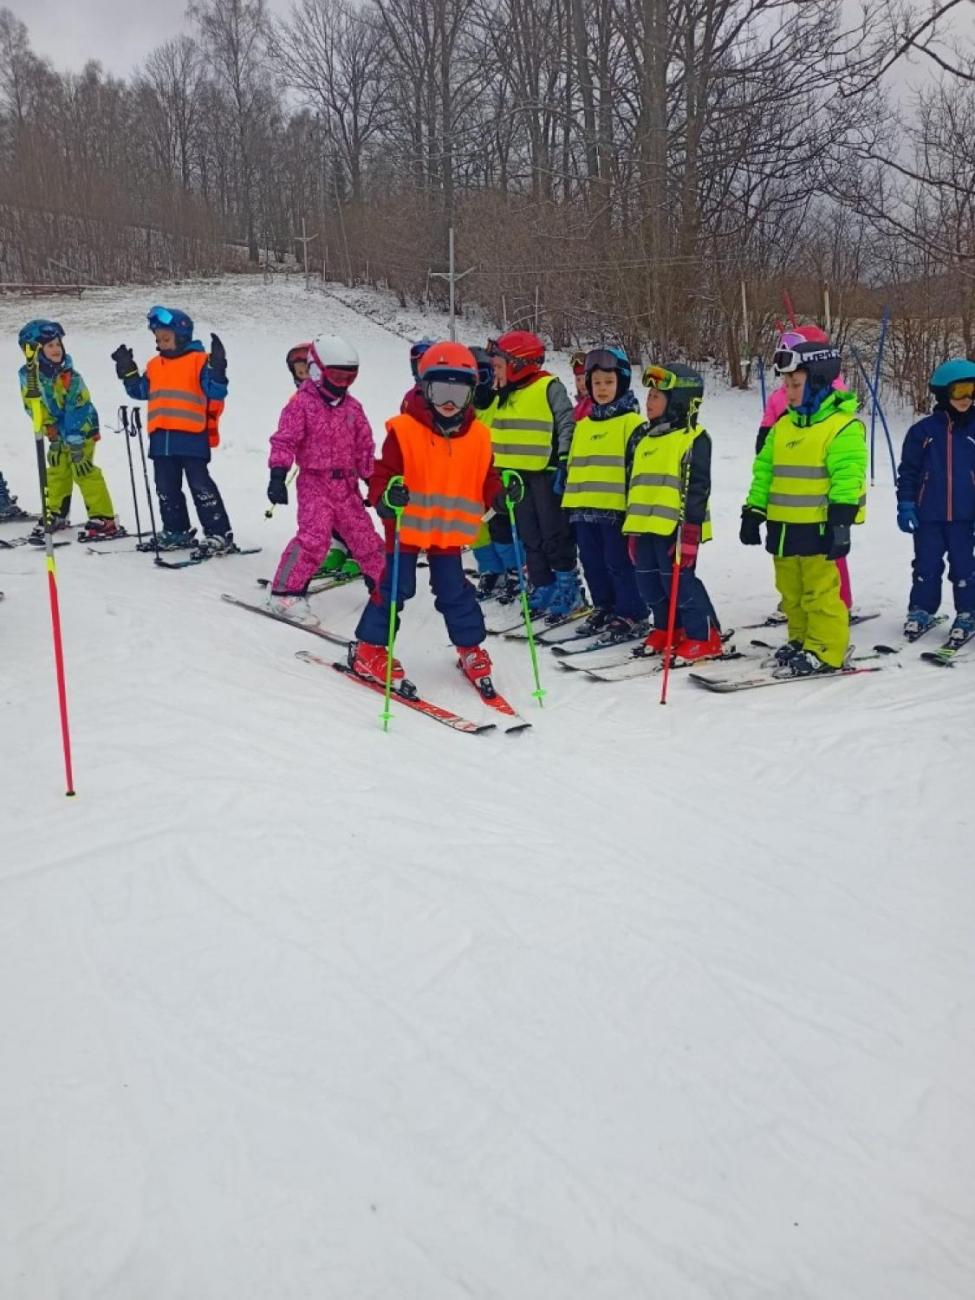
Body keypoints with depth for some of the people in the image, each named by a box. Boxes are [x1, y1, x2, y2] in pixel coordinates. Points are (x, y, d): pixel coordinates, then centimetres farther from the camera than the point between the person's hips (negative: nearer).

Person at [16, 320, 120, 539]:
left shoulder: (69, 376, -24)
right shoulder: (28, 375, -10)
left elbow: (76, 412, -24)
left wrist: (76, 446, -24)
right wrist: (53, 434, -5)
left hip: (83, 428, -6)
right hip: (59, 431, 6)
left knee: (83, 469, -13)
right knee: (57, 470, 11)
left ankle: (103, 519, -12)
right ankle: (55, 514, 26)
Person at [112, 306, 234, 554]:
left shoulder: (199, 360, -5)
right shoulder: (155, 365, 15)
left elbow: (216, 392, -14)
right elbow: (141, 392, 23)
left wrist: (217, 368, -27)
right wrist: (127, 372, 14)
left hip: (192, 437, -7)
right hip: (161, 439, 7)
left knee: (201, 486, -6)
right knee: (166, 489, 12)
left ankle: (219, 535, -2)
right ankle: (176, 531, 25)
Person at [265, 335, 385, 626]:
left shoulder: (352, 407, 11)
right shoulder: (302, 404, -6)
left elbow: (365, 446, 16)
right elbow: (284, 440, -11)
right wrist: (277, 475, -20)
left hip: (347, 484, 6)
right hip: (315, 482, -6)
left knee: (364, 536, 12)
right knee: (314, 537, -20)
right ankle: (285, 594, -15)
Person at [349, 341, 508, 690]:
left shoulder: (478, 436, 3)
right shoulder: (404, 430, -11)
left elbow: (484, 479, 7)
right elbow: (384, 473, -12)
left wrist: (500, 494, -13)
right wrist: (385, 496, -32)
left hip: (450, 531, 3)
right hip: (407, 528, -3)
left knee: (455, 592, 12)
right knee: (394, 588, 2)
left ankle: (470, 649, 27)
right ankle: (368, 650, 15)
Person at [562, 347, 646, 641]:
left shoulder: (632, 422, -6)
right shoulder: (583, 424, 16)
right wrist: (570, 500, 19)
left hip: (617, 508, -7)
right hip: (584, 508, 7)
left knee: (619, 563, -2)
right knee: (593, 563, 14)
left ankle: (631, 614, 8)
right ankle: (603, 608, 28)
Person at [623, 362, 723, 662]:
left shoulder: (694, 439, -7)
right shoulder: (641, 437, 16)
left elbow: (697, 487, -11)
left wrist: (690, 530, -16)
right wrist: (632, 526, 20)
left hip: (675, 526, -8)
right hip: (644, 525, 8)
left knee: (680, 582, -6)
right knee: (649, 583, 13)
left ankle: (703, 637, 5)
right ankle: (667, 630, 29)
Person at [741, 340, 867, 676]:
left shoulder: (842, 426, -8)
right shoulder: (783, 426, 14)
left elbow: (847, 476, -15)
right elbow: (764, 471, 17)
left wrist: (840, 521, -21)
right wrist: (753, 511, 12)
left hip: (817, 526, -7)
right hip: (782, 524, 8)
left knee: (820, 591, -3)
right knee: (791, 591, 15)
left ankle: (825, 652, 4)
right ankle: (800, 640, 27)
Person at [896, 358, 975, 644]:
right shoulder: (923, 430, 0)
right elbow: (908, 471, 4)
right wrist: (905, 505, -1)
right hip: (928, 514, 0)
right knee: (926, 566, 8)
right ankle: (920, 610, 23)